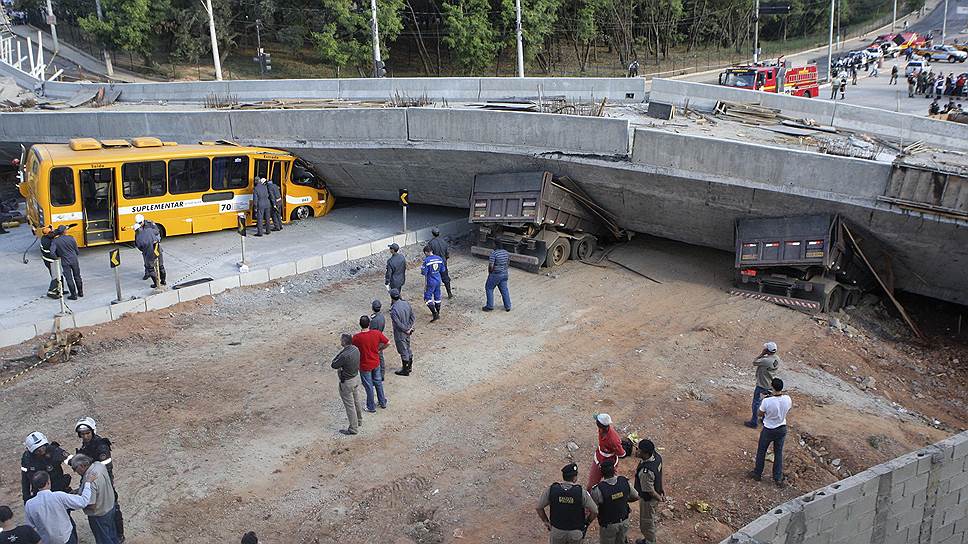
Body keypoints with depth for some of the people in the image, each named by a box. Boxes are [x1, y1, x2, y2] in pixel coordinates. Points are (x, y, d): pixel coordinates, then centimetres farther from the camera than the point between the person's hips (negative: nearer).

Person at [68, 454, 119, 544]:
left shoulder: (89, 482, -36)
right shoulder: (99, 464, -13)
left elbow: (91, 505, -31)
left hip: (99, 515, -7)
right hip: (110, 506, 7)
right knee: (112, 534, 29)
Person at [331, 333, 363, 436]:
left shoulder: (344, 355, -34)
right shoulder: (356, 349, -8)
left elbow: (334, 365, -19)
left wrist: (340, 351, -17)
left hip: (347, 382, -8)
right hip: (356, 377, 8)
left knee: (350, 405, 7)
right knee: (356, 401, 26)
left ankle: (353, 428, 19)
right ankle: (359, 420, 45)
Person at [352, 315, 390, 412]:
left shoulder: (356, 337, -27)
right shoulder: (377, 333, -18)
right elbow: (388, 343, -5)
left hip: (365, 366, -3)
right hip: (376, 363, 3)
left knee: (369, 386, 14)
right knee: (378, 382, 25)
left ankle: (371, 407, 30)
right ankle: (383, 402, 41)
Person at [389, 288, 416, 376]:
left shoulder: (393, 310, -29)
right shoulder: (406, 303, -7)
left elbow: (399, 324, -25)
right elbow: (413, 318, -1)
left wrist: (407, 330, -10)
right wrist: (409, 328, -3)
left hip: (400, 334, -7)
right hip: (407, 333, 7)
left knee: (403, 351, 8)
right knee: (408, 348, 23)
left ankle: (405, 370, 24)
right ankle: (409, 366, 39)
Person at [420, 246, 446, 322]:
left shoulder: (426, 260, -19)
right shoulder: (439, 258, -1)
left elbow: (424, 272, -20)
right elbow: (443, 269, 8)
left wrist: (421, 267, -3)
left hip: (430, 282, -6)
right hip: (438, 281, 6)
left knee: (427, 298, 2)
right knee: (437, 296, 19)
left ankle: (435, 313, -10)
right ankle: (437, 313, 30)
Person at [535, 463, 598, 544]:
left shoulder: (551, 490, -14)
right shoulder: (581, 492, -19)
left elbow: (539, 508, -5)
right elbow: (595, 512, -12)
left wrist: (546, 522, 9)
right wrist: (586, 523, 6)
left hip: (557, 531, 1)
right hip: (575, 533, -1)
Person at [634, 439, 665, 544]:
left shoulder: (646, 472, -43)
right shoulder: (656, 455, -18)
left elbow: (650, 491, -27)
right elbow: (659, 473, 1)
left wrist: (659, 498, -8)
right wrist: (661, 488, 14)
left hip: (648, 499, -8)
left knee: (647, 523, 19)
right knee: (650, 519, 33)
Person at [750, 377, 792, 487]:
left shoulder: (767, 401, -32)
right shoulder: (787, 399, -20)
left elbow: (760, 413, -13)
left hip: (768, 430, -3)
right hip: (782, 429, 3)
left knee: (761, 451, 19)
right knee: (779, 453, 20)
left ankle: (757, 474, 35)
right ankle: (778, 478, 28)